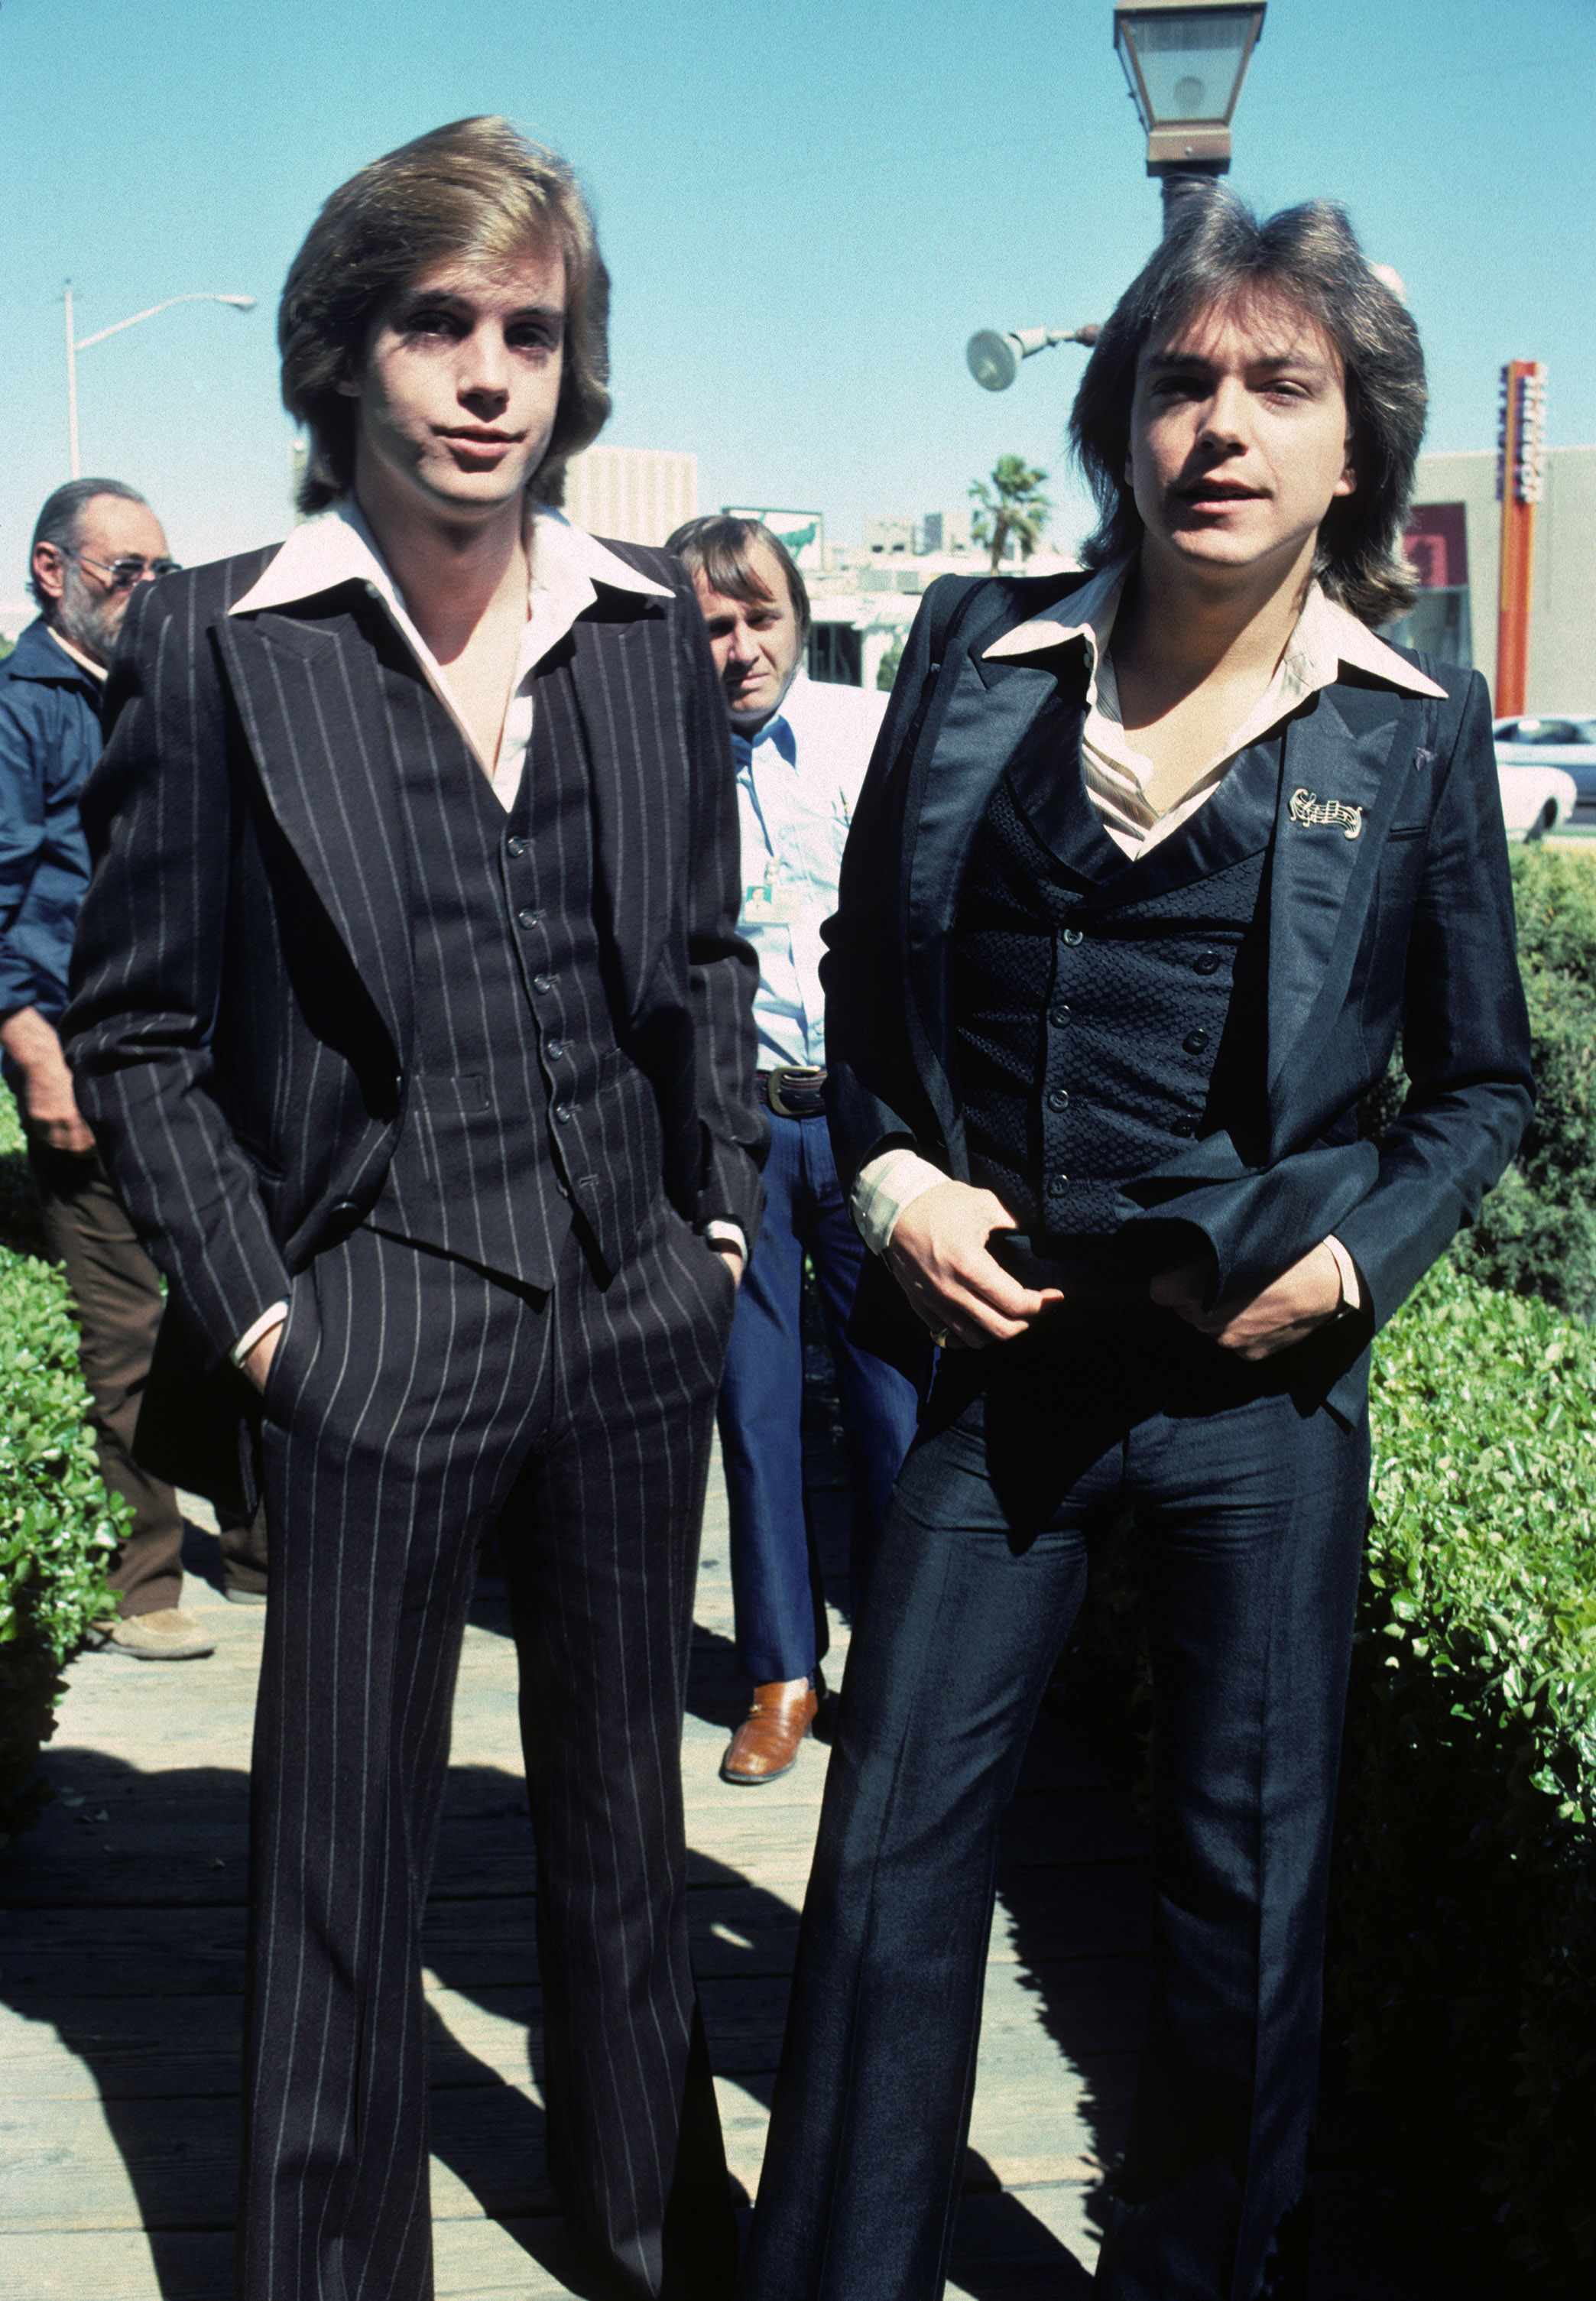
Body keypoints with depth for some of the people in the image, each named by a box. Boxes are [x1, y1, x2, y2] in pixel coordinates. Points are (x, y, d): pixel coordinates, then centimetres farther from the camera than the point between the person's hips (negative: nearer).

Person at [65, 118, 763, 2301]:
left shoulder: (652, 624, 4)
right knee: (345, 1852, 9)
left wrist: (728, 1214, 8)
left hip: (641, 1315, 4)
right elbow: (135, 1027, -2)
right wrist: (250, 1307, -7)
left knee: (626, 1796, 19)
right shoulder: (219, 643, -6)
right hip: (379, 1327, -3)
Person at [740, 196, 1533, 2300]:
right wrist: (889, 1172, -2)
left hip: (1262, 1380, 0)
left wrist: (1359, 1258, -6)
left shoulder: (1417, 729, -1)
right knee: (895, 1836, 6)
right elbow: (866, 960, 13)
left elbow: (1484, 1079, 8)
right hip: (1003, 1340, 1)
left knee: (1247, 1880, 11)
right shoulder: (977, 652, 2)